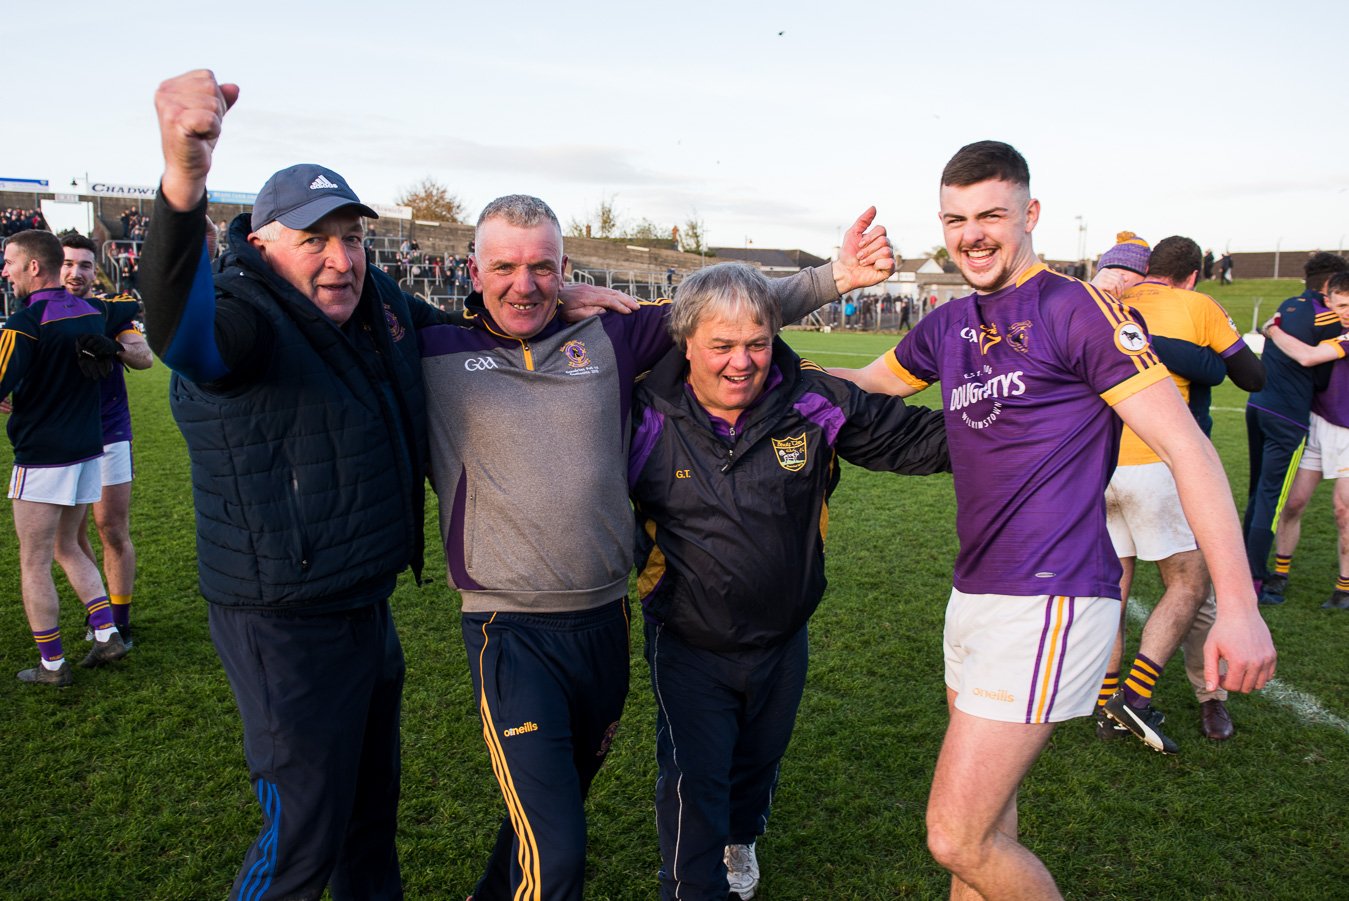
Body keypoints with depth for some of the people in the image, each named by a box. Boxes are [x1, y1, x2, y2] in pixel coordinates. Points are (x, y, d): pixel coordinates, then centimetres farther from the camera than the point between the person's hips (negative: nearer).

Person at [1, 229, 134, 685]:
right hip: (88, 451, 7)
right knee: (67, 548, 21)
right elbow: (134, 305, 26)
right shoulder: (91, 312, 5)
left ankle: (52, 664, 11)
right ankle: (107, 634, 16)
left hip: (43, 457, -7)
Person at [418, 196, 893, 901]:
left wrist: (834, 278, -4)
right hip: (511, 633, -4)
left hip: (605, 622, 4)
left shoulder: (605, 340, 4)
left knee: (563, 796, 25)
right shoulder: (435, 353, -2)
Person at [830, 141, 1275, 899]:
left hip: (1050, 604, -7)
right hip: (974, 595, 7)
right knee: (983, 821, 19)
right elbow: (868, 383, 29)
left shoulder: (1078, 310, -10)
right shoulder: (950, 325, 11)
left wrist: (1239, 604, -18)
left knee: (957, 838, -7)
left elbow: (1186, 445, -13)